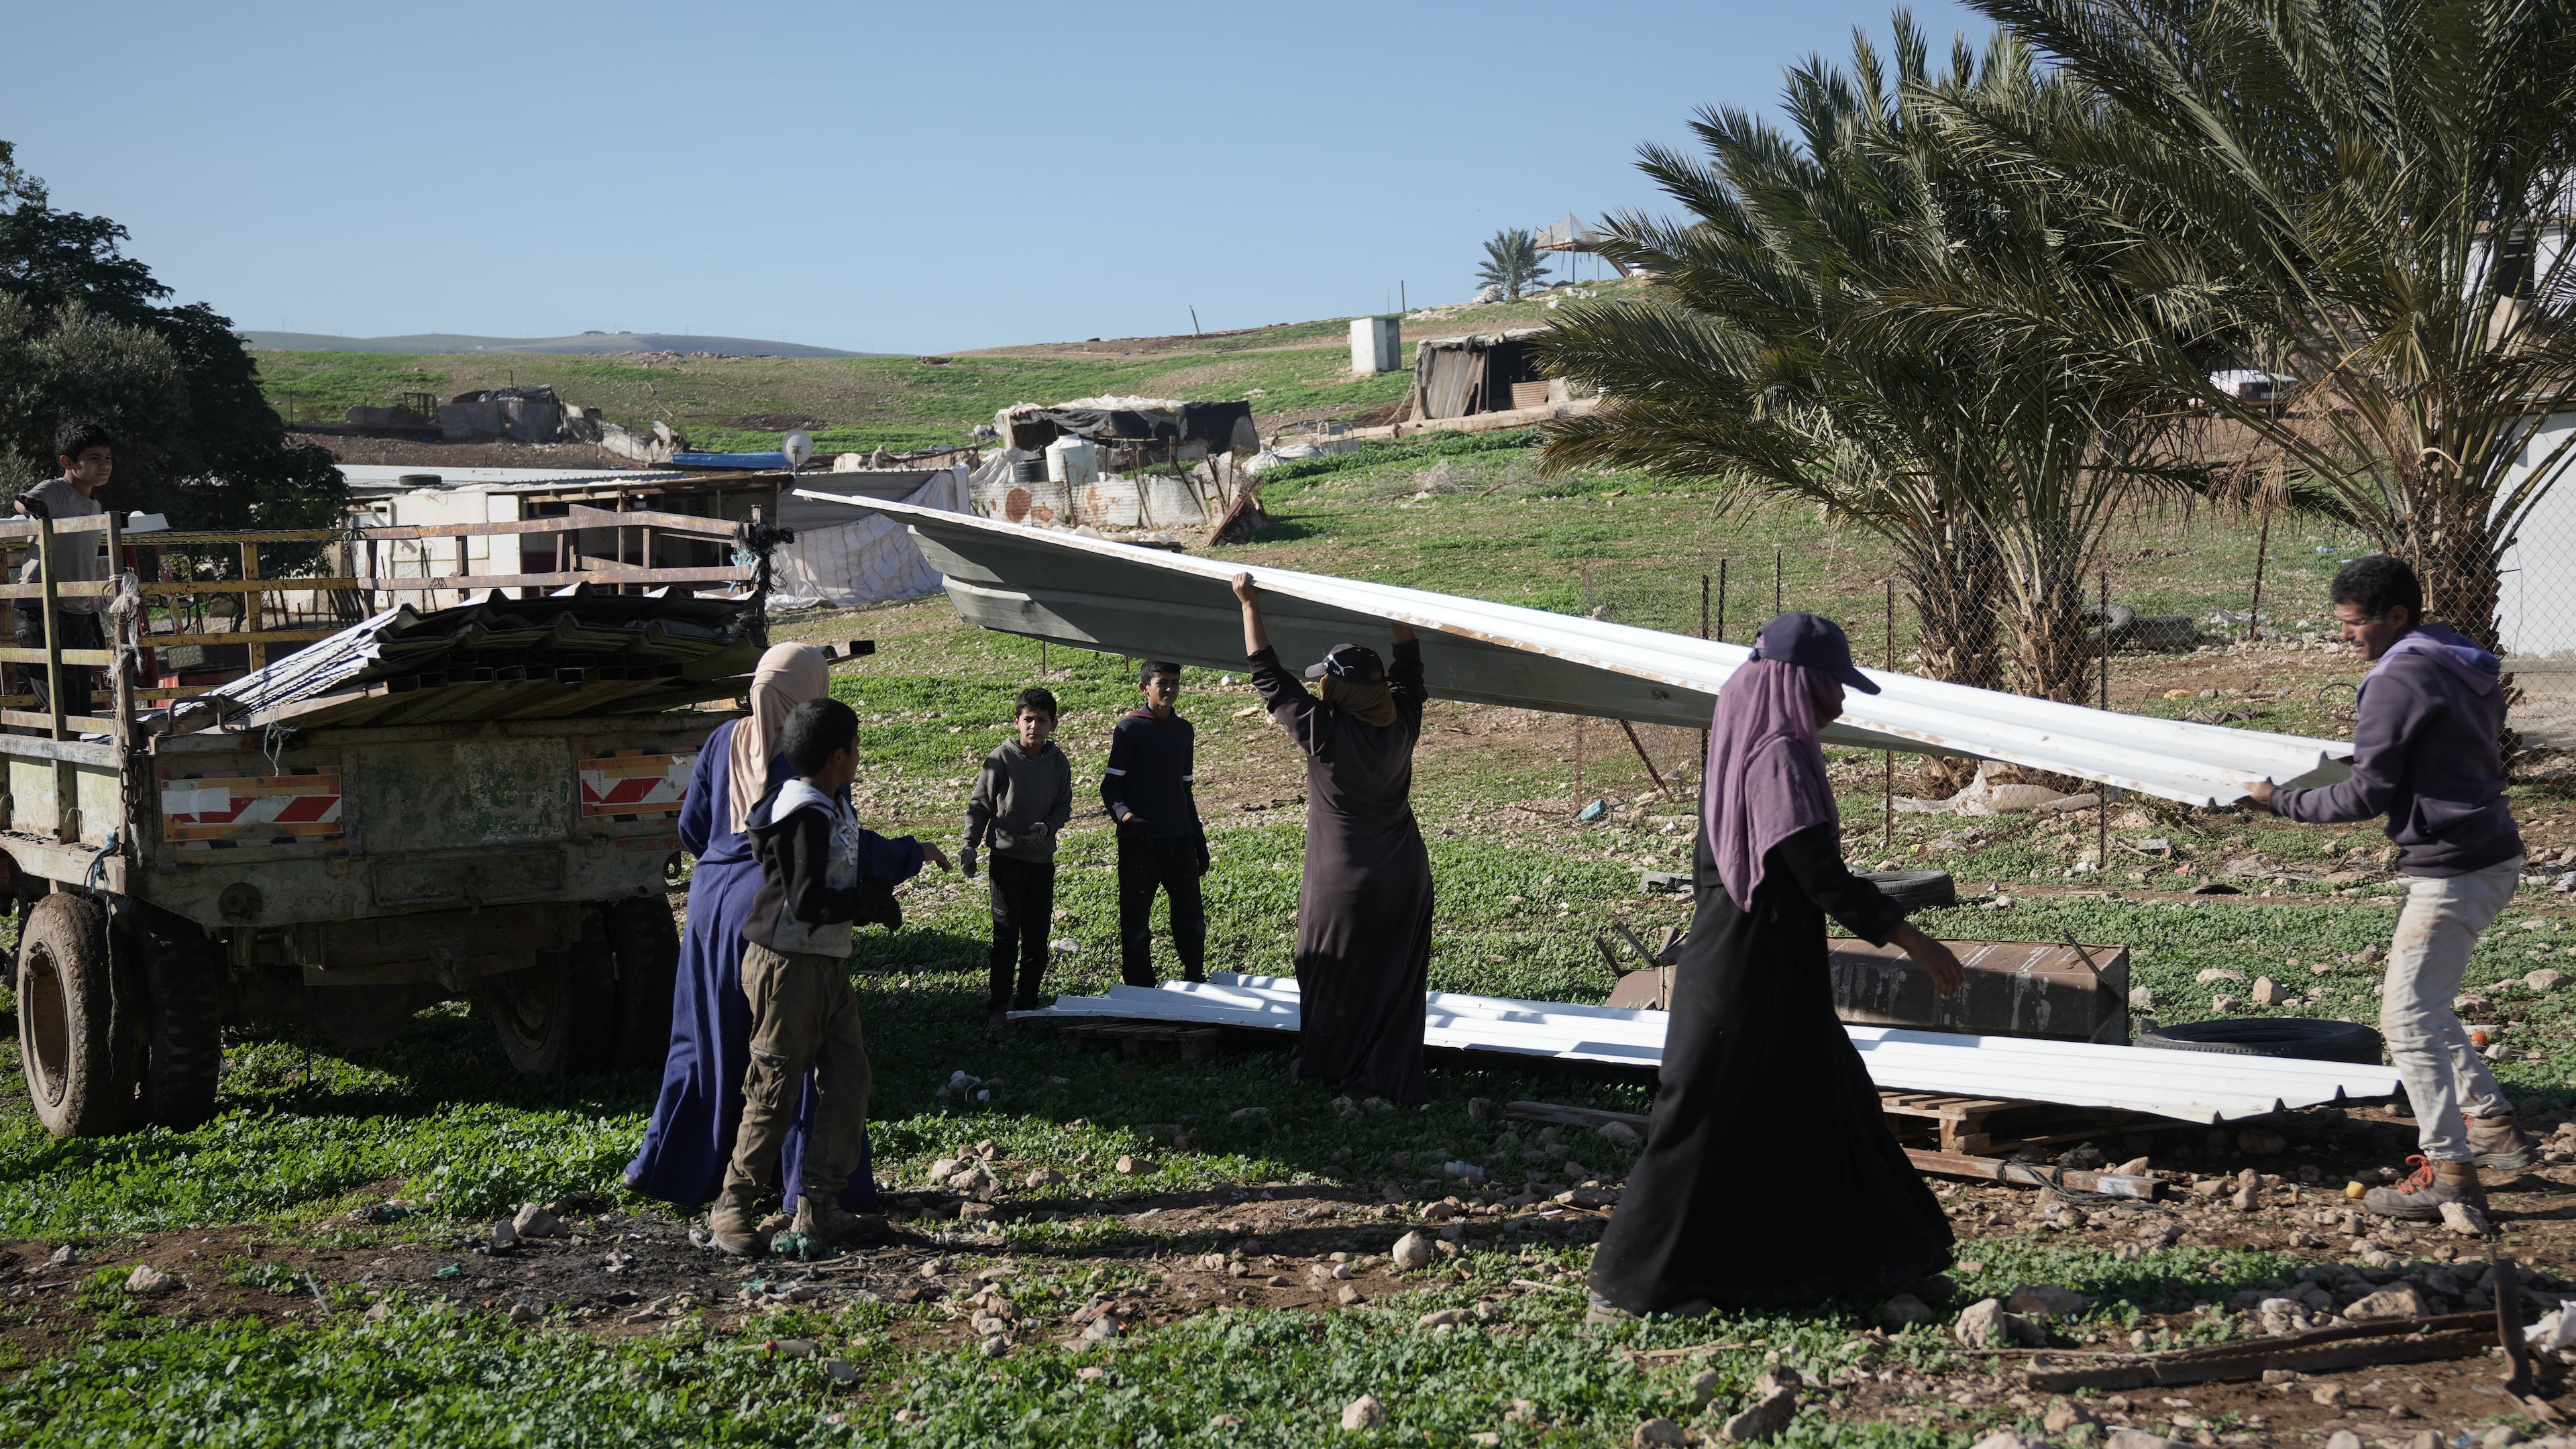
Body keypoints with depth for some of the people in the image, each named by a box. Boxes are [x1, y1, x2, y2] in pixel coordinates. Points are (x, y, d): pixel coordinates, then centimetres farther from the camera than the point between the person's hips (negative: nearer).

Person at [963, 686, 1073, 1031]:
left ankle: (1027, 1002, 18)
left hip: (1043, 858, 4)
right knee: (1006, 935, -7)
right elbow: (979, 804, -2)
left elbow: (1064, 806, 11)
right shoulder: (1001, 758, -7)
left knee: (1038, 935, 7)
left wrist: (1048, 827, -9)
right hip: (1007, 856, -4)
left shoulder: (1058, 762, 3)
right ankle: (998, 1006, 1)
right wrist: (969, 845, -9)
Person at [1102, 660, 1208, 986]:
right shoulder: (1130, 729, -5)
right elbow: (1110, 786, -7)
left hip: (1179, 839, 5)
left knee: (1192, 917, 6)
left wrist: (1199, 840, 18)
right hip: (1140, 841, -5)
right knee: (1136, 919, 1)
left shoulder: (1184, 732, 13)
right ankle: (1139, 989, 9)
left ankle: (1196, 981, 19)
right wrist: (1127, 817, -26)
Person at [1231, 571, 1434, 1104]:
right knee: (1397, 980, 10)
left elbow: (1269, 676, -10)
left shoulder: (1325, 731, -19)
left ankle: (1326, 1070, 24)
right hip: (1406, 878, 4)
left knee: (1332, 979, 12)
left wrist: (1250, 605, -3)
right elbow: (1408, 665, 13)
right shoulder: (1402, 723, -6)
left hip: (1345, 882, -4)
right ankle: (1393, 1079, 15)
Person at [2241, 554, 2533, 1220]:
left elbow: (2367, 796, -14)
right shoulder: (2469, 667, 13)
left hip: (2451, 873, -10)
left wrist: (2283, 802, -4)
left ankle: (2449, 1173, -6)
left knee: (2408, 1018, -6)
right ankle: (2493, 1125, 26)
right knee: (2426, 1007, 22)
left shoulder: (2398, 681, -16)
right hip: (2494, 857, 10)